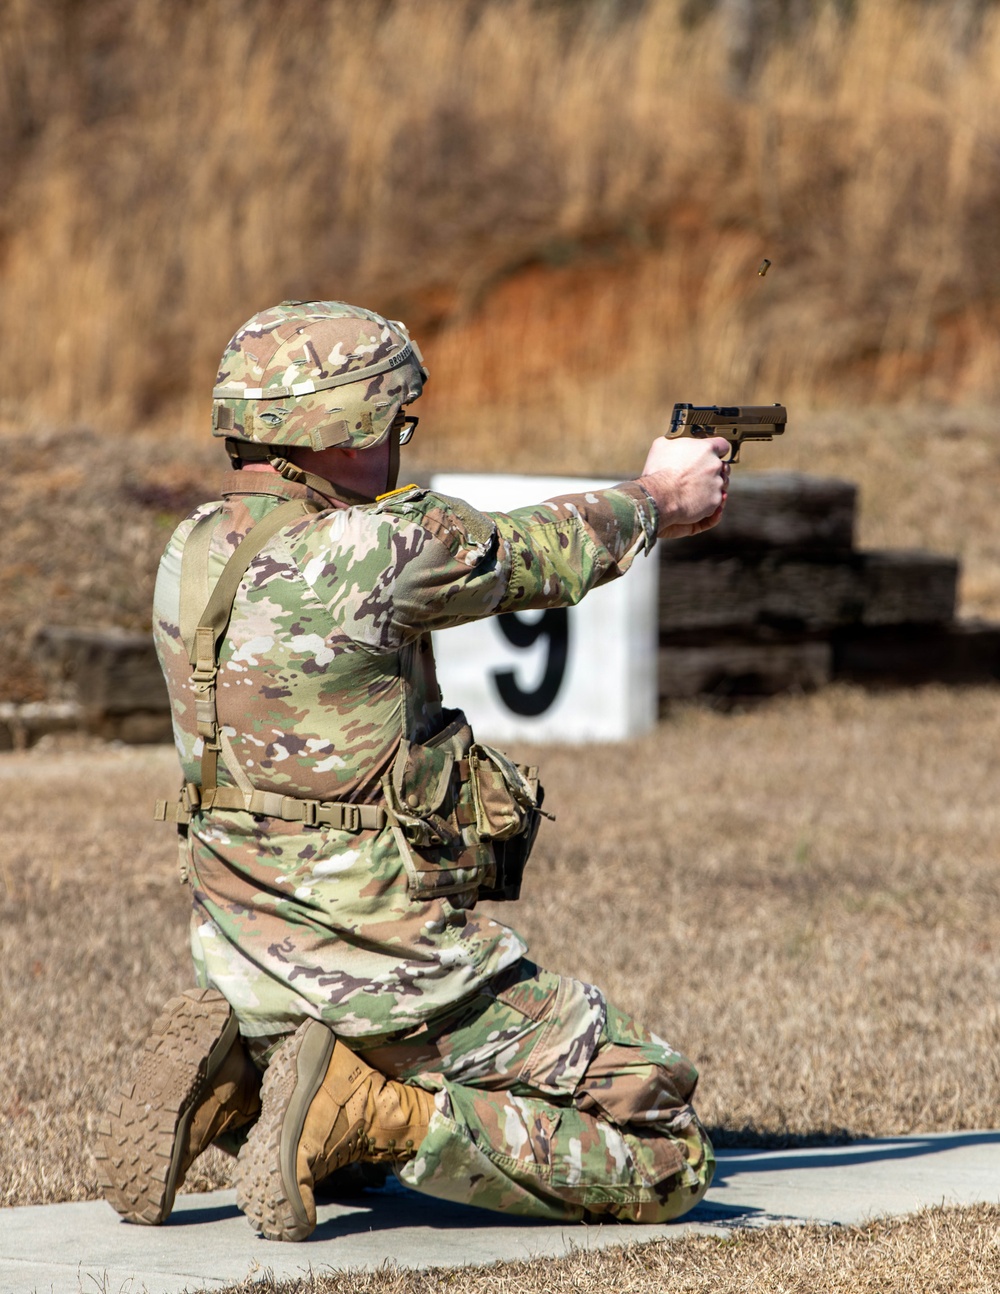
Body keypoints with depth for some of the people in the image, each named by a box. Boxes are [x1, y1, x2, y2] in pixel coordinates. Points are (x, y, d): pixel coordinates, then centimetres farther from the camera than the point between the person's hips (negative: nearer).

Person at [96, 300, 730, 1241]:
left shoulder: (194, 552, 3)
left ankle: (230, 1084, 7)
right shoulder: (364, 554, -21)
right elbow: (531, 559, -2)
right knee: (666, 1161, -2)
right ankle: (375, 1108, -13)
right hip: (391, 970, -8)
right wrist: (655, 498, 18)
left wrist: (633, 514, 21)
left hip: (243, 960, 8)